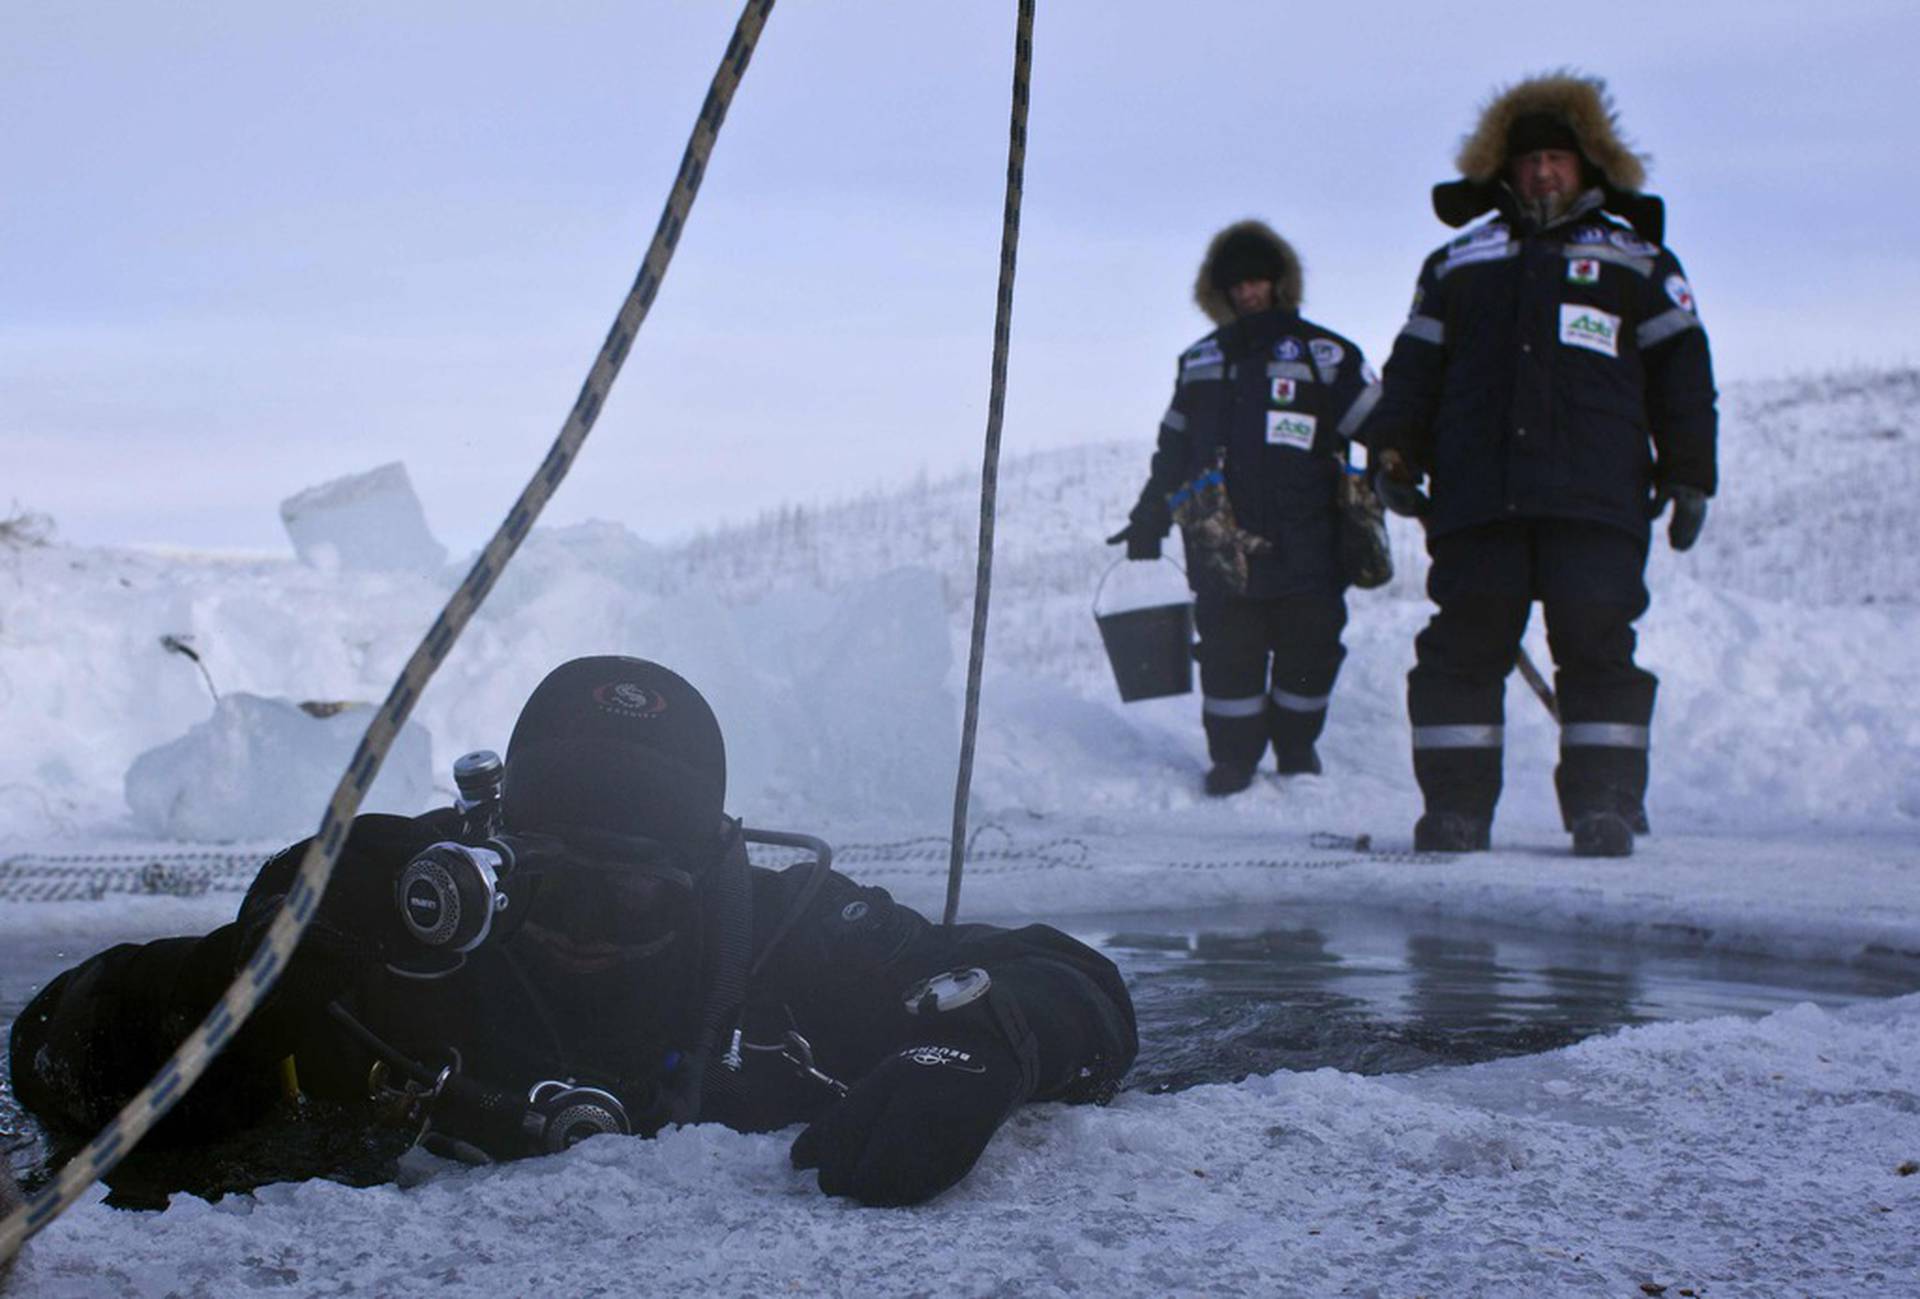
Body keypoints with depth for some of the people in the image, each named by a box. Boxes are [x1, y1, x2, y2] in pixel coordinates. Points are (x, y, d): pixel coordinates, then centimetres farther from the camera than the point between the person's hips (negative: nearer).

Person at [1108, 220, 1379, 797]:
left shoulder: (1324, 354, 7)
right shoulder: (1199, 363, 18)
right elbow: (1172, 450, 24)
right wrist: (1149, 519, 22)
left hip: (1305, 546, -2)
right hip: (1222, 546, 2)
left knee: (1308, 650, 1)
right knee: (1228, 653, 0)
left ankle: (1297, 750, 20)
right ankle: (1233, 757, 11)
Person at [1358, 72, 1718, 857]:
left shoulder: (1637, 262, 17)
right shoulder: (1459, 264, 21)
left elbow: (1681, 373, 12)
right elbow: (1415, 366, 18)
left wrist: (1688, 474, 4)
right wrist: (1395, 454, 5)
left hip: (1595, 498, -1)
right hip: (1476, 496, 2)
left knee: (1597, 644, -6)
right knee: (1463, 646, -2)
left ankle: (1605, 805, -2)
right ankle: (1456, 804, 2)